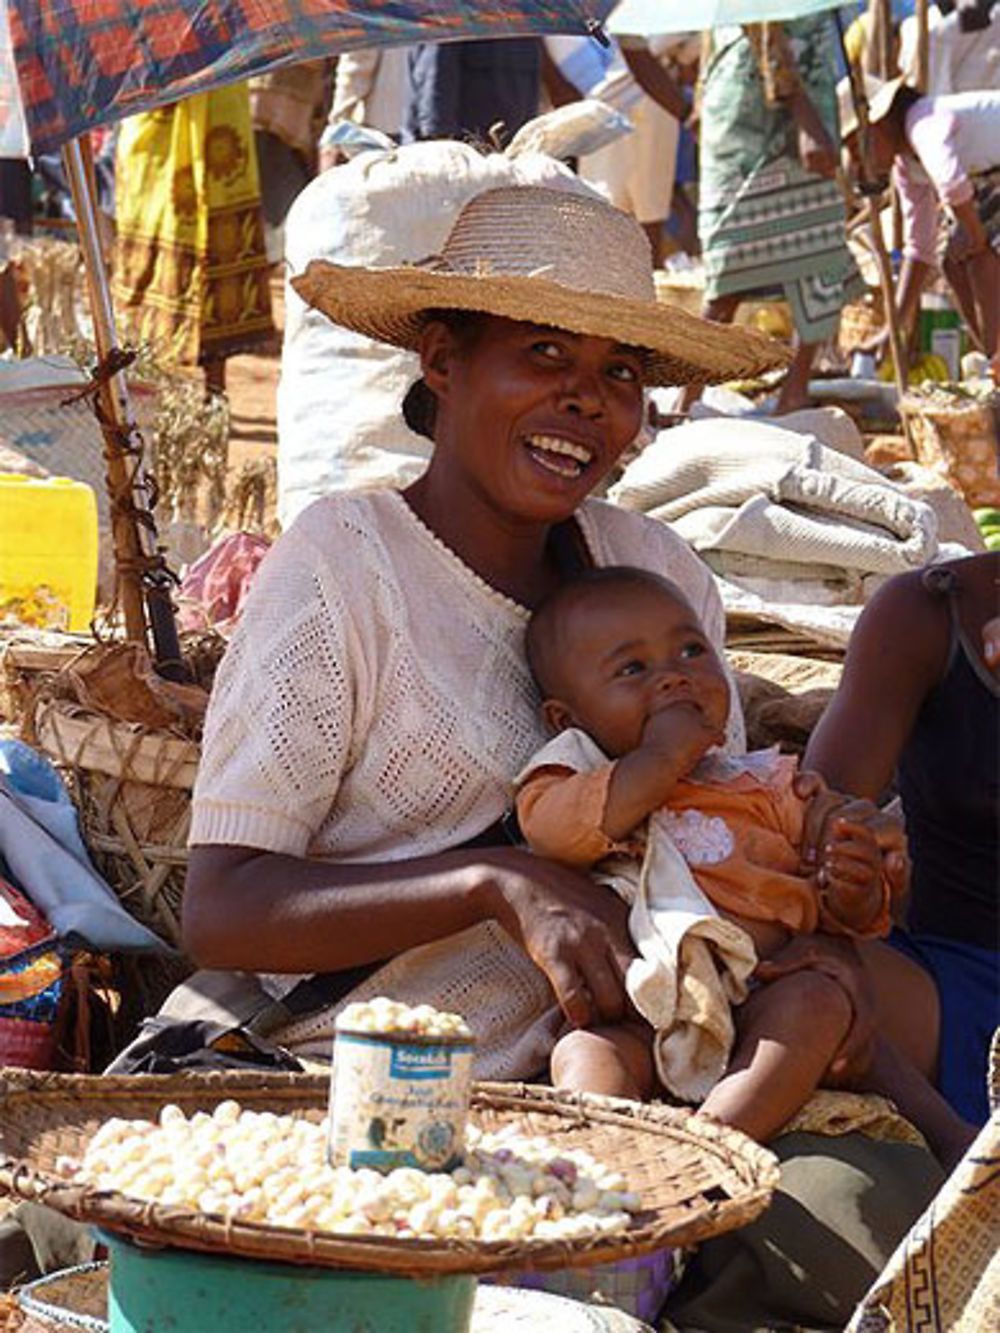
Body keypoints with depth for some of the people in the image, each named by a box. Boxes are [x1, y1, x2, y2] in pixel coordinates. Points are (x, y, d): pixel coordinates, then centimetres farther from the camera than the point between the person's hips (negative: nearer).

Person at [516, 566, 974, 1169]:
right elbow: (550, 827, -9)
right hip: (635, 1014, -1)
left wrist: (854, 894, -4)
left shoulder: (767, 785, 23)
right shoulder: (577, 775, 17)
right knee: (585, 1051, -30)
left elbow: (840, 915, 21)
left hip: (766, 1005, 2)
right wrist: (662, 759, -4)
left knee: (816, 1001, -28)